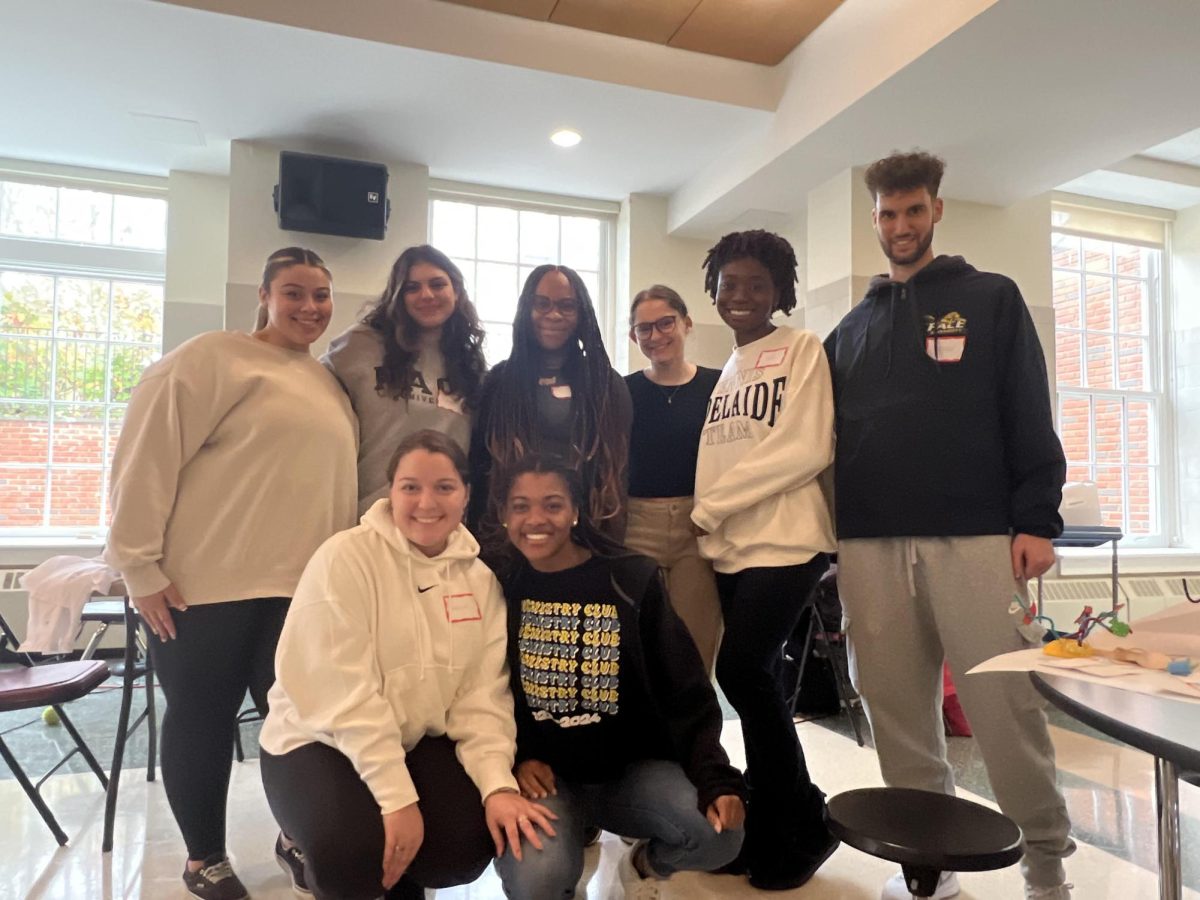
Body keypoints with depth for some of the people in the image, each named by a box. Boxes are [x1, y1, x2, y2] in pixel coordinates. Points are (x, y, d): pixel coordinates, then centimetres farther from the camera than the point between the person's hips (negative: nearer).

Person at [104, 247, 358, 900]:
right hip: (205, 585, -5)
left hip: (302, 588, 5)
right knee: (202, 719, 9)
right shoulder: (214, 357, -6)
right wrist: (138, 564, -13)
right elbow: (146, 458, -11)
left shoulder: (328, 384, 14)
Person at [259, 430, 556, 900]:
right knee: (351, 851, -29)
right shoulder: (344, 558, -16)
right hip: (320, 742, -3)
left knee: (469, 841, -20)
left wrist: (498, 784, -19)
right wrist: (397, 798, -26)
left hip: (420, 743, 4)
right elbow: (344, 694, -23)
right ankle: (313, 856, 10)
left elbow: (484, 692, -6)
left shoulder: (480, 574, -1)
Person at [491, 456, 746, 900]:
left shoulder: (632, 581, -5)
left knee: (719, 834, -23)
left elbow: (685, 694, -6)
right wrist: (515, 759, -13)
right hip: (543, 772, -1)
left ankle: (645, 864, 12)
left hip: (632, 766, 1)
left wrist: (716, 778, -18)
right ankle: (569, 845, 9)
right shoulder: (499, 587, -4)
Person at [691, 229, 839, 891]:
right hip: (731, 547, 7)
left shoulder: (802, 349, -2)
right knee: (757, 682, 9)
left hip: (786, 540, -6)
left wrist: (710, 507, -9)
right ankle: (775, 827, 23)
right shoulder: (729, 370, 19)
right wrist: (712, 525, 1)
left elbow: (805, 449, -13)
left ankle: (801, 826, 9)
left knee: (741, 668, -13)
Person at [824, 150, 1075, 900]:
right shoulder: (852, 328, 17)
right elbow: (831, 437, 15)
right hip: (870, 545, 3)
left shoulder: (991, 300, 8)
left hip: (976, 536, -3)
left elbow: (1030, 417, 2)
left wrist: (1037, 519, -7)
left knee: (1005, 704, -1)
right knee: (898, 710, 7)